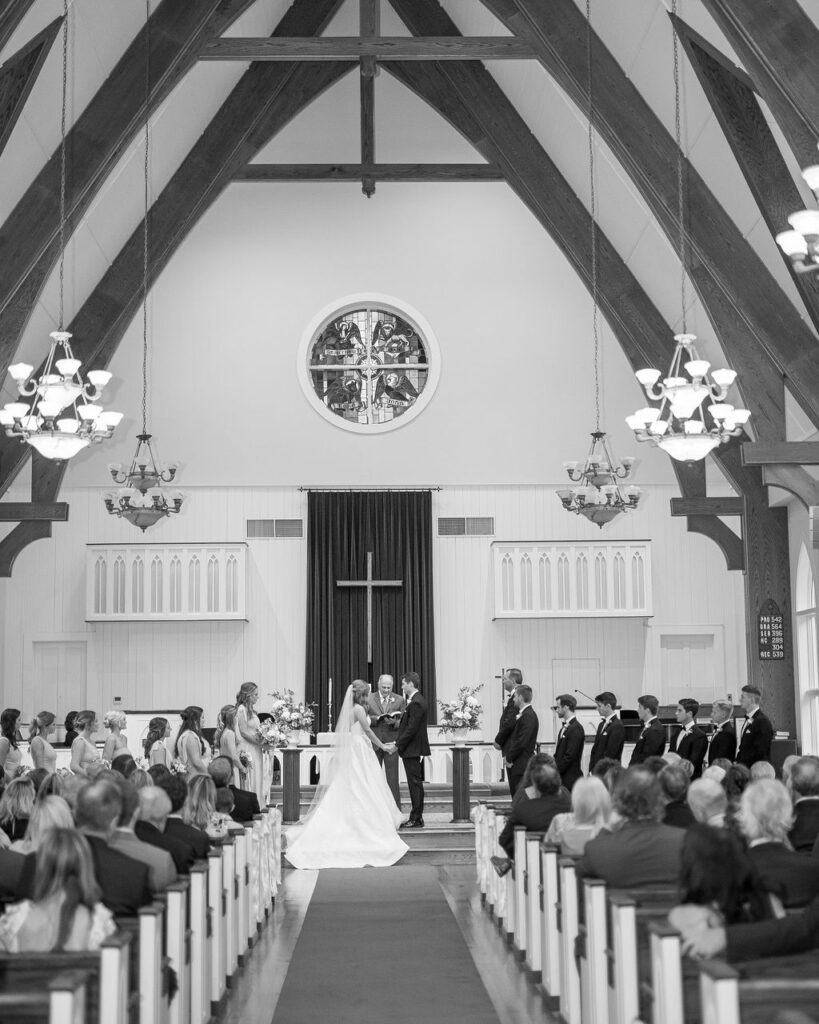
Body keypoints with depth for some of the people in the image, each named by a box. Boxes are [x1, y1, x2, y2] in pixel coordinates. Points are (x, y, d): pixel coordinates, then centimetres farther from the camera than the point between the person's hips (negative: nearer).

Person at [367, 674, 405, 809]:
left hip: (391, 743, -1)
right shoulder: (369, 699, 7)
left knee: (392, 778, -1)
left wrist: (394, 722, -17)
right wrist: (376, 718, -15)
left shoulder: (400, 700, 6)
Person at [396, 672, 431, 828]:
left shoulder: (416, 703, -18)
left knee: (415, 784, -6)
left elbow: (411, 729, -21)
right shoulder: (414, 701, 14)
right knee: (415, 784, 12)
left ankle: (416, 819, -2)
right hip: (413, 750, 10)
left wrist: (398, 745, -16)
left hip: (413, 751, -10)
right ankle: (416, 817, 17)